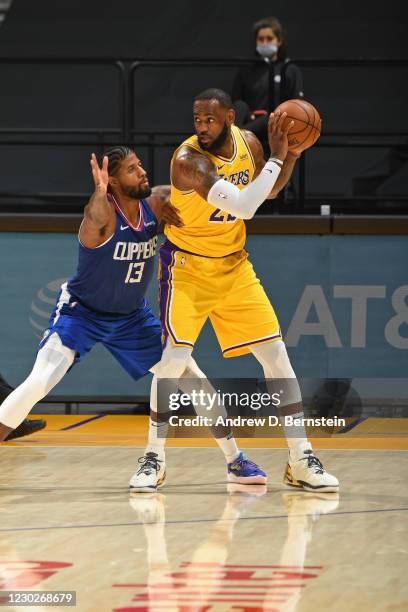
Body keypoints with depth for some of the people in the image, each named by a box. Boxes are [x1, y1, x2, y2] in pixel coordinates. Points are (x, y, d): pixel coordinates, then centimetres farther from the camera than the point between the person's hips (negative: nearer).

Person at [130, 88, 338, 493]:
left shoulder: (247, 144, -6)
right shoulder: (188, 160, -26)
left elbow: (268, 191, 14)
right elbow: (243, 206, -36)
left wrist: (291, 156, -4)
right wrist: (276, 157, -31)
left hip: (233, 264, 5)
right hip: (188, 266, -5)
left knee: (276, 354, -1)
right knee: (175, 357, -16)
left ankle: (301, 461, 5)